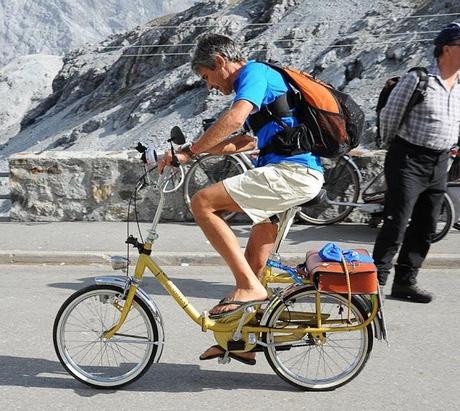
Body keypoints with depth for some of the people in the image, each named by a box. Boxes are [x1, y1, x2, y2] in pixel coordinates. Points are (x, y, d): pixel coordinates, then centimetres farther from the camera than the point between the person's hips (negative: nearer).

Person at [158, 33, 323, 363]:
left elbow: (234, 118, -23)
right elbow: (252, 141, 34)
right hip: (303, 176, 10)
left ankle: (249, 287, -13)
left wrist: (189, 151, -19)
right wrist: (204, 150, 26)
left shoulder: (254, 72, -4)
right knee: (254, 262, 13)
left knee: (203, 203, -14)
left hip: (291, 171, -10)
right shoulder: (260, 79, 27)